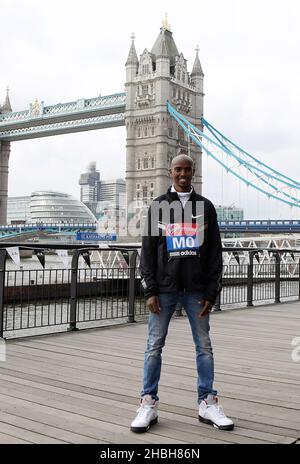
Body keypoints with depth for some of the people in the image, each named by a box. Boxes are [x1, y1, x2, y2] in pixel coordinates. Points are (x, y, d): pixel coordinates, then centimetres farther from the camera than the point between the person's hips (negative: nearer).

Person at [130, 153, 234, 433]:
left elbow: (215, 252, 5)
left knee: (204, 346, 6)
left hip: (196, 290, 1)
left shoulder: (205, 207, 8)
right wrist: (150, 291, -6)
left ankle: (207, 404, 16)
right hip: (164, 288, -1)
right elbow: (147, 250, 3)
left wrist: (211, 292, -3)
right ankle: (148, 404, 9)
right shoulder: (158, 207, 7)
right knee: (154, 346, 1)